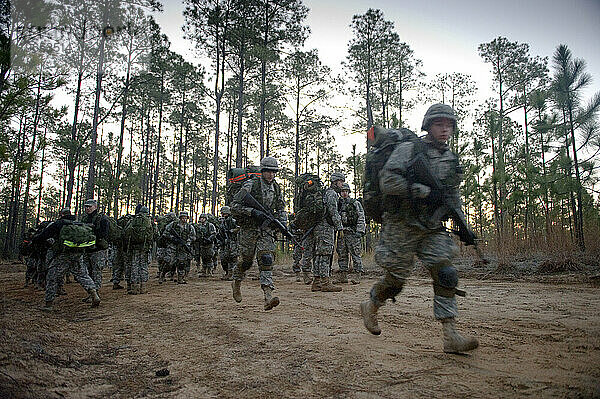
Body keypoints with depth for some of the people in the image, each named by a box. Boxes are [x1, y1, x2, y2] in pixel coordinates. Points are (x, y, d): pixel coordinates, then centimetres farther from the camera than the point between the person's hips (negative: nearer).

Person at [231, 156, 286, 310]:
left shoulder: (276, 188, 8)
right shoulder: (250, 185, -10)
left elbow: (280, 208, 19)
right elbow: (235, 206, -12)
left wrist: (282, 221, 0)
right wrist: (253, 212, -24)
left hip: (266, 229, 3)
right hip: (249, 229, -3)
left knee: (266, 260, -10)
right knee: (246, 260, 9)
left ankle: (268, 296, -18)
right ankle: (236, 283, 39)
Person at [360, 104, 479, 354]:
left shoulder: (451, 159, 14)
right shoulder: (409, 149, -7)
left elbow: (453, 195, 25)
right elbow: (387, 181, -19)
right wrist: (425, 191, -23)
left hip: (433, 229, 6)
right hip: (402, 227, -6)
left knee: (446, 276, -6)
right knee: (396, 279, 1)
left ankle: (451, 336, -1)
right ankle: (370, 306, 29)